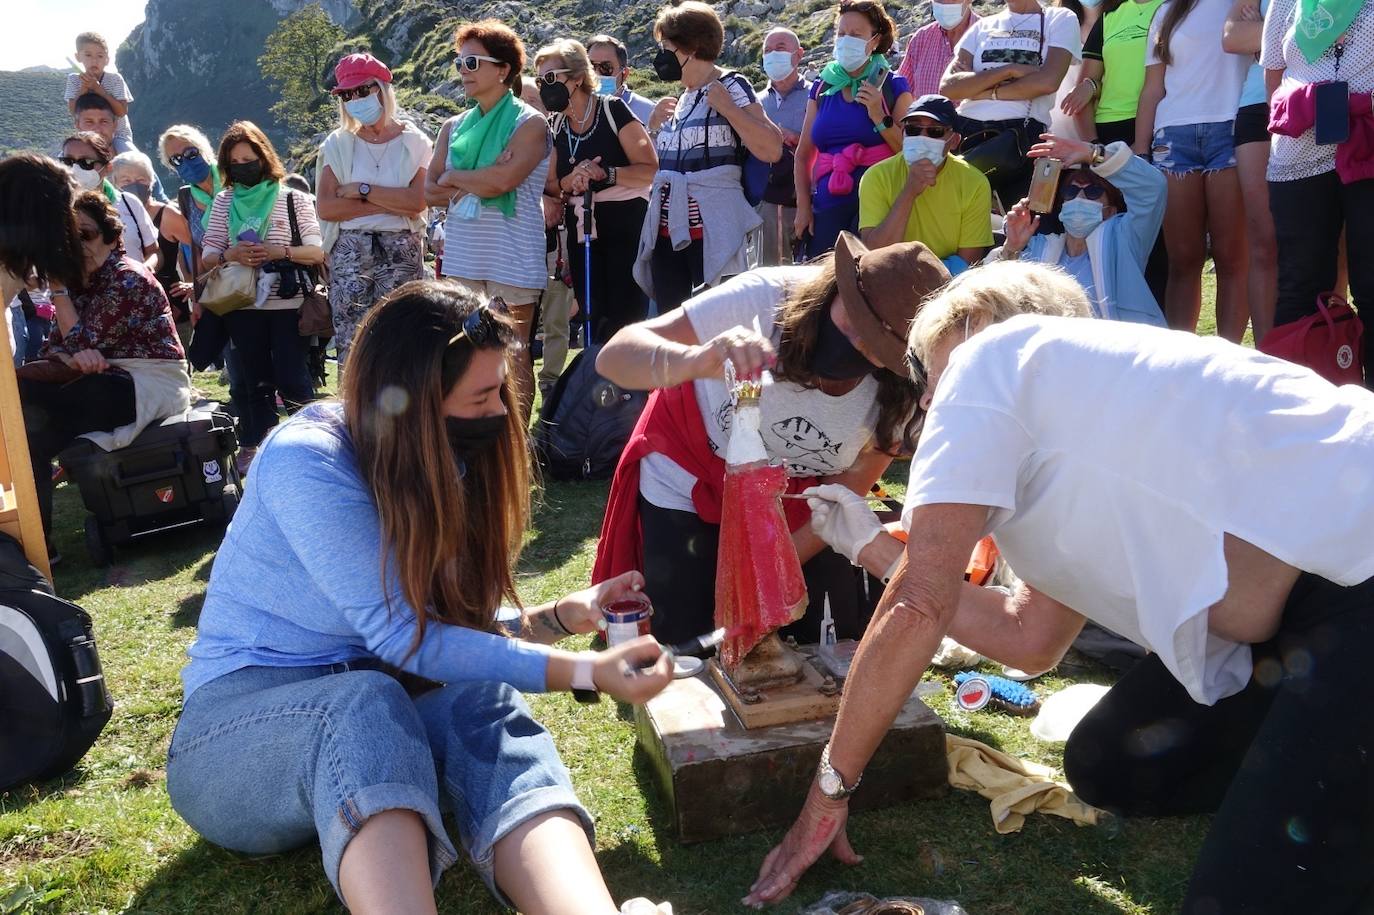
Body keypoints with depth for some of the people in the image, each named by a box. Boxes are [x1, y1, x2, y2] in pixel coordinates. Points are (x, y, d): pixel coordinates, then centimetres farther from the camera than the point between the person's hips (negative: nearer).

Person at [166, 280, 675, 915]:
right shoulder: (306, 461, -20)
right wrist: (586, 672, -26)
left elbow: (456, 622, 8)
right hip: (241, 725, -4)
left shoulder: (443, 463, 2)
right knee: (367, 698, -38)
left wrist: (563, 615, -9)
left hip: (362, 715, 5)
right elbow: (402, 637, -25)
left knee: (483, 700, -29)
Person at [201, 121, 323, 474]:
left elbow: (317, 252, -3)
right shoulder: (224, 201, 9)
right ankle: (256, 447, 21)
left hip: (288, 304, -3)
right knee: (254, 382, 11)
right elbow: (207, 256, 7)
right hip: (242, 306, 3)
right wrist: (229, 255, -14)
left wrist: (279, 252, -18)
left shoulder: (293, 199, 3)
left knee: (291, 379, -5)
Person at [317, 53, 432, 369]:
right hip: (350, 252, 1)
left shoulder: (414, 142, 6)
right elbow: (326, 208, -3)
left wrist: (363, 190, -8)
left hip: (401, 251, -1)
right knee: (351, 345, -4)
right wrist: (392, 204, -7)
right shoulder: (337, 144, 10)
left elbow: (417, 201, -9)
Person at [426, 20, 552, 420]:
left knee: (514, 359, 1)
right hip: (462, 256, 6)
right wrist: (476, 185, -10)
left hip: (512, 259, -5)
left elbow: (504, 179, -18)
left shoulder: (529, 124, -3)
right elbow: (430, 191, 9)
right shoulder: (454, 126, 14)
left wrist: (454, 179, -3)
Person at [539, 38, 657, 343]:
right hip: (581, 229, 6)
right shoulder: (554, 125, 11)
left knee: (625, 318, -10)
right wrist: (570, 181, -8)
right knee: (593, 318, 7)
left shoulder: (613, 109, -6)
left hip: (625, 226, -6)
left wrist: (605, 173, -23)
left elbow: (651, 170, -11)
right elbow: (550, 186, 13)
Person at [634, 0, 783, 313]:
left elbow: (772, 150, -15)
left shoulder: (731, 87, -1)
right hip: (667, 230, 7)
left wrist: (726, 107, -14)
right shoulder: (678, 100, 19)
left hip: (712, 231, -7)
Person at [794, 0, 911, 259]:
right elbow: (803, 155, 17)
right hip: (827, 205, 3)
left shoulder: (892, 87, 7)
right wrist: (803, 206, 7)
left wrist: (879, 116, -11)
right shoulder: (822, 88, 15)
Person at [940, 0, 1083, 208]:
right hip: (967, 132, 3)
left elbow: (1047, 81, -8)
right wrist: (1009, 70, -7)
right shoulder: (982, 26, 19)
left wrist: (974, 85, -2)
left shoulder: (1061, 19, 11)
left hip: (1022, 134, -3)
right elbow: (947, 87, 3)